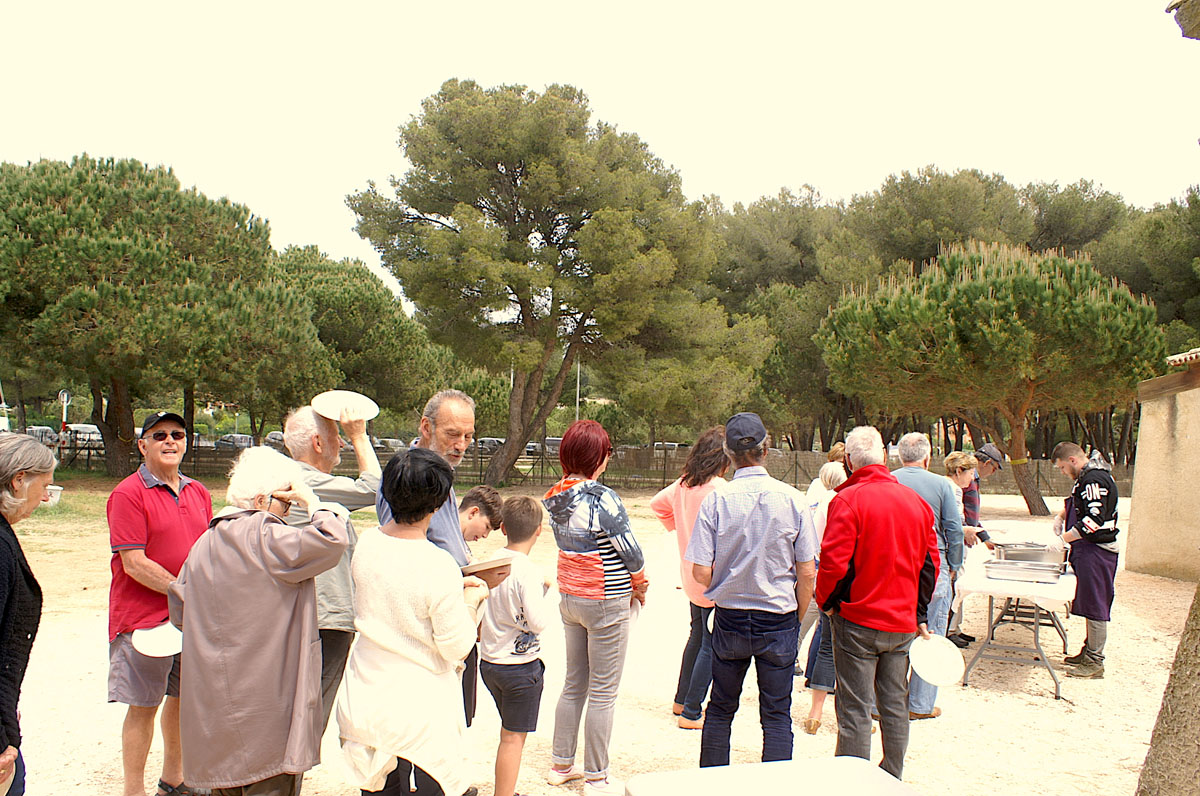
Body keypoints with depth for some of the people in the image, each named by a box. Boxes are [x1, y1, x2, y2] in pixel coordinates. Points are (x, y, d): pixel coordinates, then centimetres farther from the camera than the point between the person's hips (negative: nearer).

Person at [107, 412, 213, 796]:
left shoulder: (198, 493, 9)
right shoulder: (128, 494, -11)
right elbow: (134, 564, -16)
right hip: (145, 617, -6)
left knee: (183, 696, 16)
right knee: (143, 706, 3)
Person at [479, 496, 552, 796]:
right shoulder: (528, 571, -21)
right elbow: (538, 622, -24)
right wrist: (543, 592, -9)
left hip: (489, 662, 7)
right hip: (521, 666, -7)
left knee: (510, 732, 21)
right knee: (513, 738, 5)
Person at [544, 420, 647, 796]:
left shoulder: (556, 497, 1)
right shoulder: (602, 498, -22)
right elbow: (631, 552, -17)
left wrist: (627, 582, 11)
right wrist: (640, 582, 4)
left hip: (569, 597, 7)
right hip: (606, 602, -7)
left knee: (574, 684, 20)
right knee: (603, 693, 5)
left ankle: (561, 764, 31)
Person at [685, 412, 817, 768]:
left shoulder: (716, 500, -11)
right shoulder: (792, 499, -10)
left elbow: (701, 573, -11)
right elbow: (806, 573, -7)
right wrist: (797, 618, 9)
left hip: (729, 619, 1)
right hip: (779, 621, -1)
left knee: (720, 710, 16)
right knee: (777, 715, 11)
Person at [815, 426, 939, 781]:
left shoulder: (848, 500, -14)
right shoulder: (915, 501, 4)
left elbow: (834, 562, -20)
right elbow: (931, 561, 9)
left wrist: (826, 602, -2)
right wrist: (920, 615, 16)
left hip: (858, 620, -5)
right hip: (902, 622, 6)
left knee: (855, 710, 2)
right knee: (895, 705, 15)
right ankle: (892, 779, 26)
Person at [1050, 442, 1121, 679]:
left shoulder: (1094, 479, -18)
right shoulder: (1087, 476, 14)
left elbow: (1095, 519, -25)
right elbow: (1077, 501, 34)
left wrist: (1064, 538, -20)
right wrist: (1063, 512, 17)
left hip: (1096, 551, -10)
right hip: (1088, 550, 10)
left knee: (1095, 607, -4)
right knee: (1091, 604, 15)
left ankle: (1094, 663, 2)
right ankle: (1089, 652, 23)